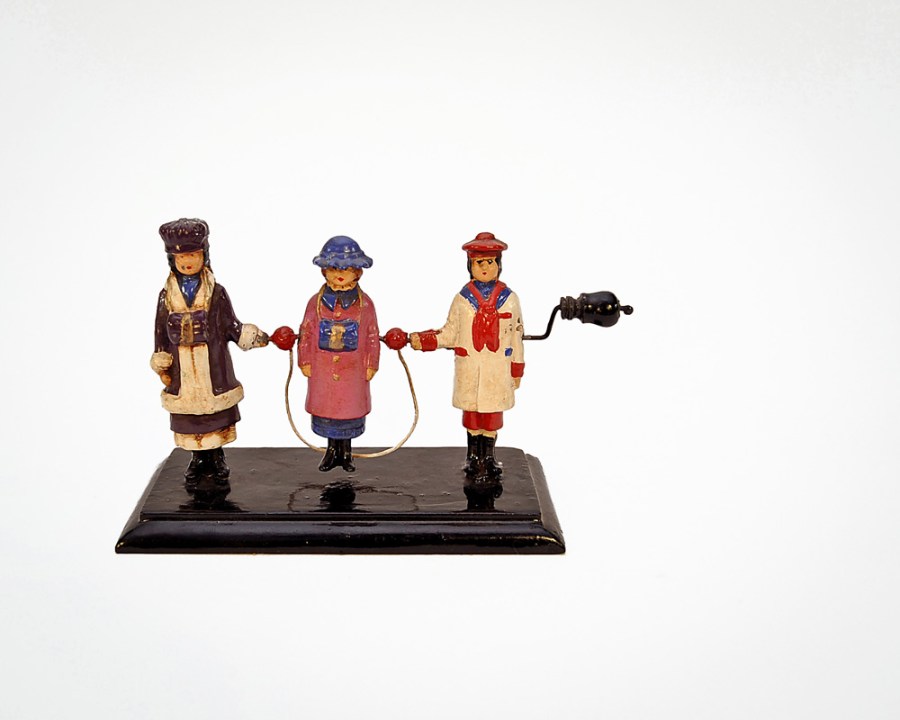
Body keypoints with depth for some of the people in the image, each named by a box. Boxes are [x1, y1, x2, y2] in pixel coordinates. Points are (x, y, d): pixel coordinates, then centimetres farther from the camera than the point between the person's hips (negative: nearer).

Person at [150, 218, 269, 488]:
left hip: (213, 368, -1)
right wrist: (162, 366, 7)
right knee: (189, 419, 9)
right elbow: (162, 334, 7)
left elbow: (232, 327, 2)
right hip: (183, 372, 1)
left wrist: (258, 337, -9)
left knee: (216, 417, 7)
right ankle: (198, 459, 25)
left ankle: (216, 458, 24)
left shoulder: (217, 293, -3)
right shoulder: (167, 296, 1)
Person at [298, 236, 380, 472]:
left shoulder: (364, 303, -4)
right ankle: (332, 450, 26)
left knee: (351, 408, 8)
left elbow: (372, 336, 1)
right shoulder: (316, 302, -3)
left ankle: (346, 451, 24)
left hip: (353, 370, -1)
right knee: (326, 408, 9)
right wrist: (305, 362, 1)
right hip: (323, 369, 1)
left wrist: (371, 364, 0)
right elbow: (306, 333, 2)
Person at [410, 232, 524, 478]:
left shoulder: (509, 298, 3)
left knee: (492, 412, 3)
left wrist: (517, 369, 6)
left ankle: (488, 456, 17)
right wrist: (423, 340, -7)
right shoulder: (463, 298, 3)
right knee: (471, 411, 7)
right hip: (468, 367, 0)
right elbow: (450, 333, 6)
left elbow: (516, 336, 6)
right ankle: (473, 455, 21)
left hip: (498, 368, 0)